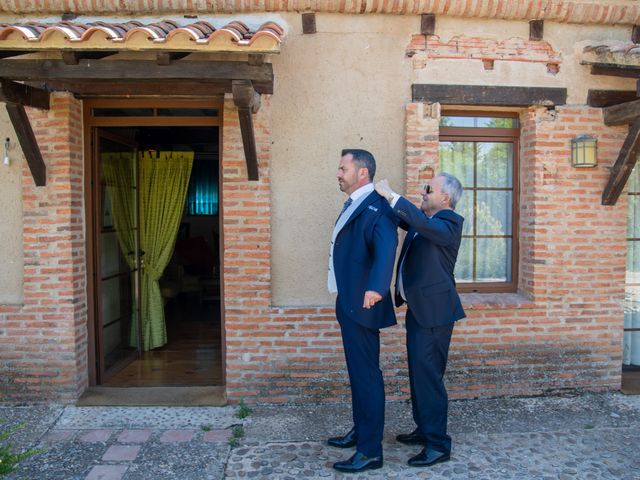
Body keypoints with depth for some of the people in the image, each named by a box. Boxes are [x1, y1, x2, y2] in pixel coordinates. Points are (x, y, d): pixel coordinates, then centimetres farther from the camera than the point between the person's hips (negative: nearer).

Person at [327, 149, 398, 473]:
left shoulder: (375, 207, -18)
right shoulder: (352, 205, 14)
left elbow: (386, 245, -35)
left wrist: (376, 287, -49)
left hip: (361, 304, -10)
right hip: (348, 303, 10)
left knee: (366, 374, 0)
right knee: (357, 371, 20)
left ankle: (370, 451, 12)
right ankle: (360, 431, 36)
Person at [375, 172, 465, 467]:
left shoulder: (449, 222, -14)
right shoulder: (424, 219, 13)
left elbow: (423, 223, -33)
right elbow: (401, 218, 21)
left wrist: (391, 195, -28)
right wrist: (381, 197, 4)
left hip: (433, 310, -9)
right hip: (418, 307, 10)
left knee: (427, 374, -5)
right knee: (419, 372, 17)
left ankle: (439, 444, 7)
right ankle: (425, 430, 31)